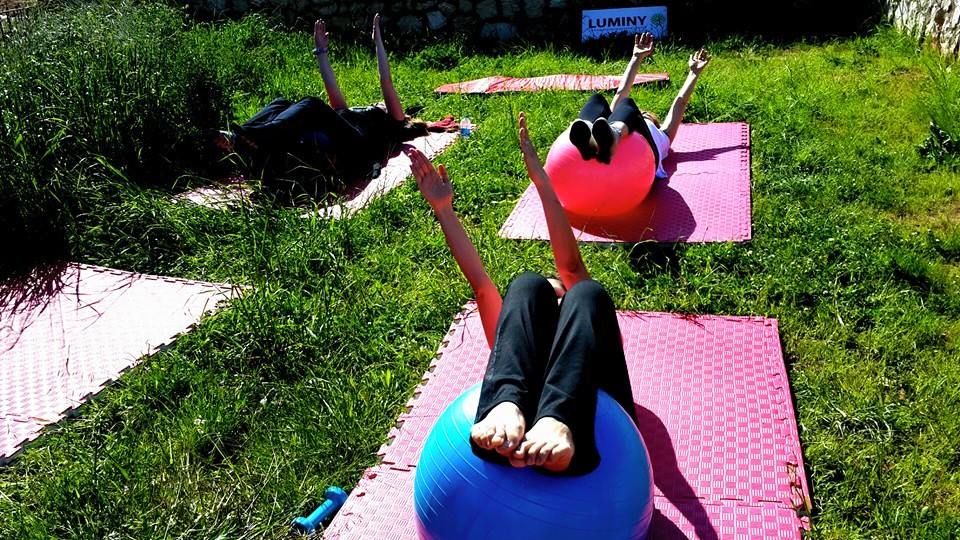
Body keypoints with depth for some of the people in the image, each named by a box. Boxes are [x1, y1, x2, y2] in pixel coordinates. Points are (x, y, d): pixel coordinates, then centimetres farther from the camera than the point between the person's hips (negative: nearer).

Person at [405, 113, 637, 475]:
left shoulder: (585, 322, 38)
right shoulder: (527, 332, 42)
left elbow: (570, 265, 21)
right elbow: (479, 280, 28)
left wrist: (540, 179, 12)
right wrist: (443, 209, 20)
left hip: (594, 425, 0)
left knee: (587, 294, -18)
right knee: (527, 286, -11)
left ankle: (556, 421, -46)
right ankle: (507, 407, -41)